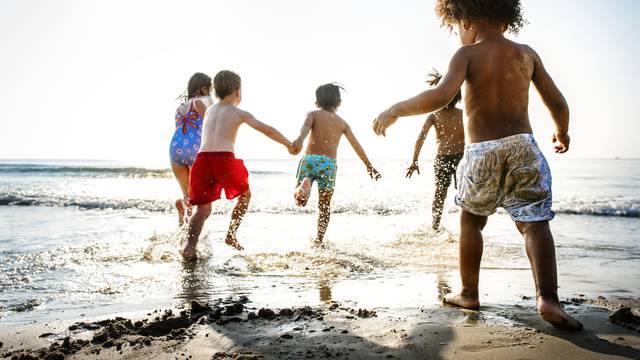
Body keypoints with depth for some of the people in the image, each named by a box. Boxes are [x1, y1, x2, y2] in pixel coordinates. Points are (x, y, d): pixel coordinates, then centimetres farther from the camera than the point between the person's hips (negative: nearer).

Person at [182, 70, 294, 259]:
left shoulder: (209, 111, 25)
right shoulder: (239, 113, 10)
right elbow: (267, 130, 2)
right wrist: (289, 145, 12)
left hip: (202, 158, 4)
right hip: (224, 159, -4)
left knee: (203, 208, 9)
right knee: (245, 194, 22)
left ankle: (189, 245, -12)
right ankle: (231, 235, 18)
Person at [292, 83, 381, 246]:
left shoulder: (313, 114, 10)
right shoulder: (342, 122, 16)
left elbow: (306, 127, -14)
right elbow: (357, 146, 17)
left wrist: (300, 139, -34)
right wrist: (369, 166, 25)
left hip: (309, 159, -1)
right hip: (329, 164, 1)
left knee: (299, 200, 4)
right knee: (325, 206, 13)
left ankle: (304, 186, -30)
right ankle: (319, 240, 9)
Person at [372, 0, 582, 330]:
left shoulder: (467, 53, -3)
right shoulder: (527, 54, 9)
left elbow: (442, 94, -22)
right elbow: (558, 103, 9)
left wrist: (395, 110, -13)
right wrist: (562, 133, 29)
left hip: (481, 151, -2)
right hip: (522, 145, 2)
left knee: (471, 220, 16)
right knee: (535, 222, 0)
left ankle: (468, 294, 24)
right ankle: (547, 298, -16)